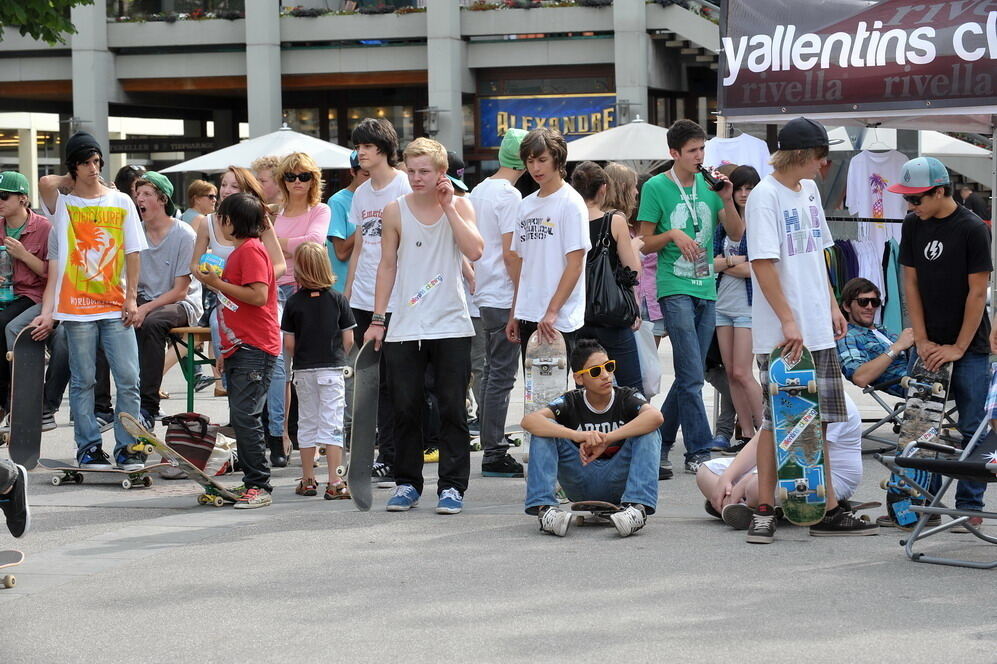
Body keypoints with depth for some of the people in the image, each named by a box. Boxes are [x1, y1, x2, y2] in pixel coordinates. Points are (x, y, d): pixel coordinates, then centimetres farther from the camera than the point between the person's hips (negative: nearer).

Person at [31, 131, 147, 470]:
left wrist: (132, 297, 0)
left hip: (116, 308, 1)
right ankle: (88, 447, 9)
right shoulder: (62, 204, 5)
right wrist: (71, 181, 3)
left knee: (128, 379, -3)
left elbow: (133, 252, 8)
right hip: (77, 308, -1)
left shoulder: (121, 202, 9)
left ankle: (128, 447, 3)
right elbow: (46, 183, -17)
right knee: (82, 381, 3)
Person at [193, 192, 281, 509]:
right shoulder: (239, 251, 21)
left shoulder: (251, 250, -11)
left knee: (245, 417, -14)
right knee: (240, 420, 9)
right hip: (239, 349, 11)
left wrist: (217, 283, -15)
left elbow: (258, 295, -23)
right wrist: (226, 350, 26)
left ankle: (260, 486, -13)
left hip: (255, 349, -11)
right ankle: (251, 483, 13)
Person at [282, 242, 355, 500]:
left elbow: (289, 344, -4)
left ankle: (308, 481, 18)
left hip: (303, 371, 1)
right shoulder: (338, 299, -5)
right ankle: (334, 484, -6)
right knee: (332, 424, -1)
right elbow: (348, 340, -3)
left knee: (307, 423, 12)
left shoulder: (293, 302, -4)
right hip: (332, 369, -1)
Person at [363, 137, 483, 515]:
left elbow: (474, 251, -13)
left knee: (452, 410, 1)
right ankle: (407, 483, 15)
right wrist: (378, 320, 5)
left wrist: (448, 206, -13)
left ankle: (452, 486, 6)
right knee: (405, 409, 4)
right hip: (404, 328, 1)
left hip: (451, 326, -1)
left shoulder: (459, 206, 2)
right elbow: (387, 265, 8)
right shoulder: (396, 211, 4)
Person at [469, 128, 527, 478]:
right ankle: (494, 454, -6)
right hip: (504, 297, -9)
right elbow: (510, 253, -18)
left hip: (484, 294, 9)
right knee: (502, 374, -7)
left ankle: (493, 442, 22)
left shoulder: (478, 191, 13)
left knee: (492, 371, 16)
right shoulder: (510, 195, -14)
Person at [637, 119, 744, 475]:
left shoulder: (709, 185, 10)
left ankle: (659, 442, 19)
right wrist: (672, 234, -17)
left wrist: (727, 200, -6)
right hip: (675, 289, -6)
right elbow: (646, 244, 0)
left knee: (688, 376, 9)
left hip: (706, 288, 6)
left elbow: (736, 233, 9)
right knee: (692, 375, -11)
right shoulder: (656, 188, -3)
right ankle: (698, 452, -9)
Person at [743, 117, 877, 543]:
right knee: (778, 420, -3)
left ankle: (828, 511, 15)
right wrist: (788, 321, -20)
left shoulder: (809, 192, 13)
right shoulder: (765, 196, -12)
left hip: (818, 330, 8)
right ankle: (764, 512, 4)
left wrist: (831, 304, 14)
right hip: (780, 333, -8)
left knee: (818, 420, 10)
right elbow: (763, 264, -17)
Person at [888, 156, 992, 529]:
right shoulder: (914, 226, 5)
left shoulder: (972, 229, -11)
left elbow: (977, 292, -10)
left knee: (970, 429, -3)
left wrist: (958, 348, -11)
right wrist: (922, 341, -1)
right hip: (929, 345, 5)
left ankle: (969, 506, 2)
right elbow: (911, 283, 7)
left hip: (968, 347, -4)